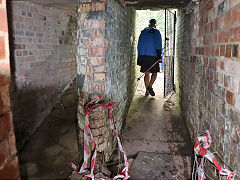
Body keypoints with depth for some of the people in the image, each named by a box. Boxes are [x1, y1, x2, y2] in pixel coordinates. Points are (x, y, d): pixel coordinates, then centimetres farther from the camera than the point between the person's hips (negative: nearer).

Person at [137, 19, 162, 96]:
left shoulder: (143, 32, 13)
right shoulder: (156, 32, 1)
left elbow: (139, 45, 13)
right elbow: (158, 45, -8)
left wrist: (140, 56, 16)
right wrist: (159, 56, -6)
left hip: (143, 55, 4)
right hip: (153, 56, -4)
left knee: (147, 74, 8)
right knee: (154, 73, 7)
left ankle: (147, 91, 9)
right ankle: (150, 86, -14)